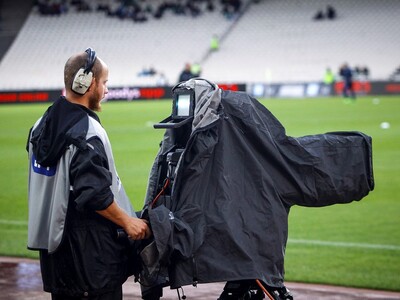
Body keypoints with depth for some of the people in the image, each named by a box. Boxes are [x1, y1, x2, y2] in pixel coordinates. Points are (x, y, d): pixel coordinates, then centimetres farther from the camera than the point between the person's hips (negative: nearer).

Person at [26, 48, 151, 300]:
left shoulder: (42, 126, 9)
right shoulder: (87, 133, -19)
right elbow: (94, 194, -23)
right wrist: (127, 221, -11)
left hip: (53, 242, 9)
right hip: (89, 248, -9)